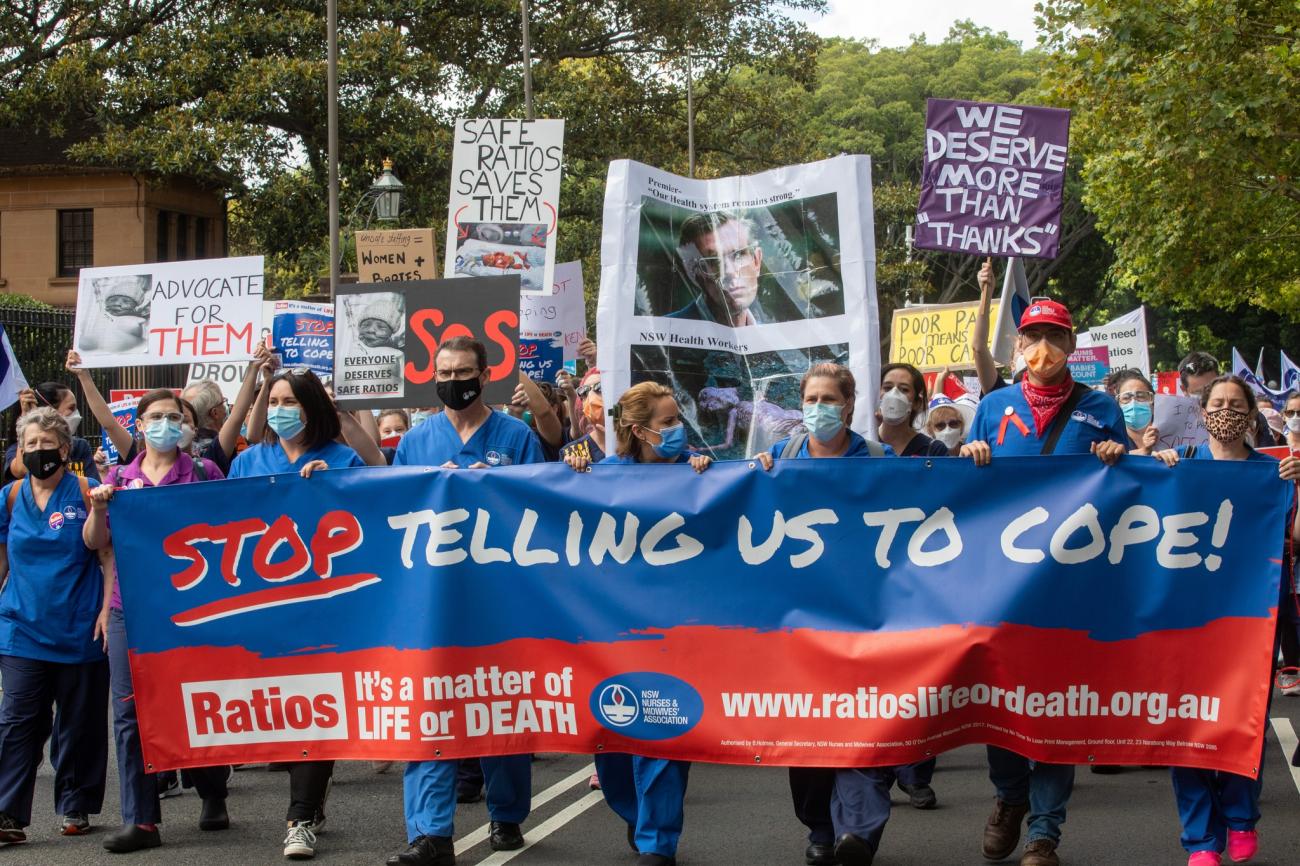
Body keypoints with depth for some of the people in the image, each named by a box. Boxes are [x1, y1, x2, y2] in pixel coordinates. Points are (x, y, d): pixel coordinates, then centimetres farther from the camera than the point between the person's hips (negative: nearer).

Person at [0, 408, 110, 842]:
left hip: (79, 629, -2)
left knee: (80, 723, 7)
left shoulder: (85, 492, -3)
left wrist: (106, 609, -15)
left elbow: (106, 554, -4)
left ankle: (75, 807, 18)